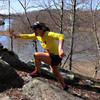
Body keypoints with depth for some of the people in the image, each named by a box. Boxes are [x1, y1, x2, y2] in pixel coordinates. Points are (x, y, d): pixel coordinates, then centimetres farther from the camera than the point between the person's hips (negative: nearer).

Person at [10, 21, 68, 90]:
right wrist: (18, 36, -3)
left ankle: (38, 71, 7)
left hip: (56, 57, -10)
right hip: (51, 56, 10)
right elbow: (28, 36, 11)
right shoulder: (37, 35, -1)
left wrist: (60, 49, -60)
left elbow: (61, 36, -44)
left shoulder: (48, 34, -28)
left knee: (36, 55, -21)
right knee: (55, 72, 27)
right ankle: (64, 86, 48)